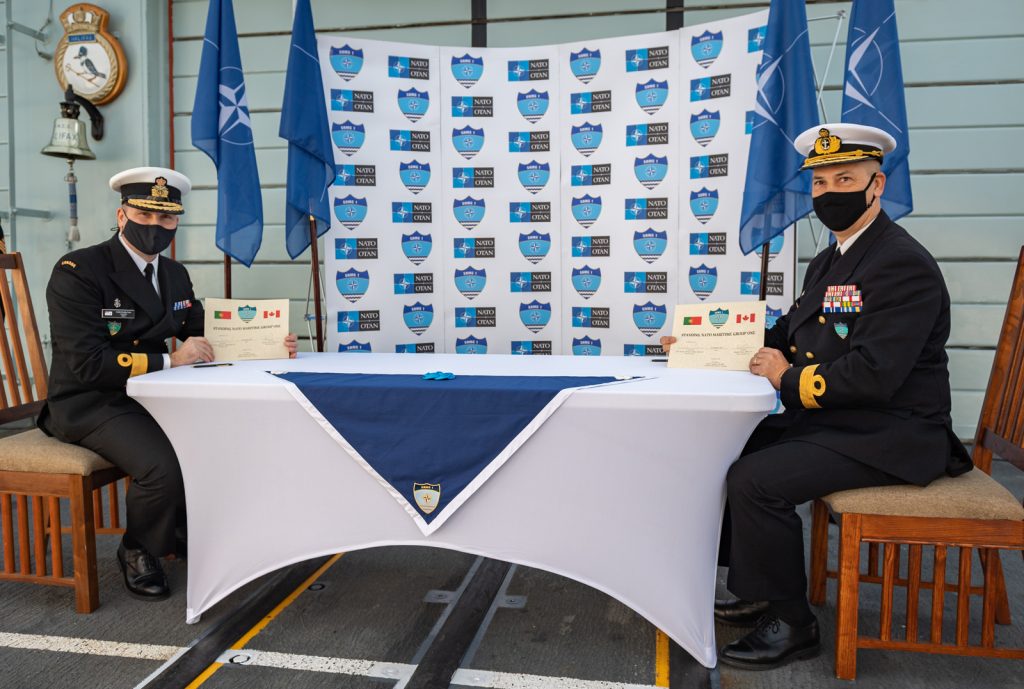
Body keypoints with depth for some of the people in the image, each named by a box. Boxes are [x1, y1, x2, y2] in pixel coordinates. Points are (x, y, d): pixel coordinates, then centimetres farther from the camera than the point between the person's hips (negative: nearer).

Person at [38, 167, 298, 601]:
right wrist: (169, 361, -24)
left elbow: (206, 338, 13)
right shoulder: (77, 272, -14)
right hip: (91, 403, -7)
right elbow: (86, 364, -21)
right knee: (163, 466, -30)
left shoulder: (174, 275, 9)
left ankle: (186, 532, 14)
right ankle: (137, 550, 3)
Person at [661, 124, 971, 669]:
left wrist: (789, 379, -15)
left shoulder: (902, 265, -17)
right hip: (828, 421, 10)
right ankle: (760, 590, 17)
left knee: (754, 480, -24)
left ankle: (790, 623, -3)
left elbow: (873, 374, -27)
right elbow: (786, 336, 15)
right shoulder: (828, 262, 13)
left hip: (887, 436, -10)